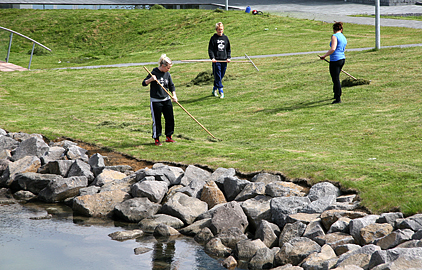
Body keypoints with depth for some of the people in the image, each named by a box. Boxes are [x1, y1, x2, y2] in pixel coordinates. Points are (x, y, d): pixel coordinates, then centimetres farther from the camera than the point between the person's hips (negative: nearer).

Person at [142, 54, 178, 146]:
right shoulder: (154, 72, -11)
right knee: (156, 120, 1)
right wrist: (150, 79, -28)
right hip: (156, 101, -5)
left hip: (166, 100, 5)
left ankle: (168, 137, 24)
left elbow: (171, 86, 13)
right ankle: (156, 139, 13)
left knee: (170, 118, 8)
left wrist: (174, 95, -2)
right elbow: (144, 83, -9)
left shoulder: (167, 74, 4)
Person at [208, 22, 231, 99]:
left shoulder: (225, 38, 11)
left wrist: (228, 57, 4)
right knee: (217, 76, -9)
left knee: (221, 76, 9)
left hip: (224, 60, 4)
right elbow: (210, 49, -2)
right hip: (216, 60, -4)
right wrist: (212, 58, -16)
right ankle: (221, 92, -10)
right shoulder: (213, 38, 0)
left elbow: (228, 49, 17)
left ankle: (214, 89, 25)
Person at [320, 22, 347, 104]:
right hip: (342, 59, 8)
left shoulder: (334, 36, -11)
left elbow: (333, 49, -23)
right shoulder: (344, 38, 15)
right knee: (336, 78, 25)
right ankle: (336, 94, 40)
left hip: (335, 60, -8)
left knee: (336, 79, -3)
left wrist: (324, 56, -13)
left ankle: (338, 98, -1)